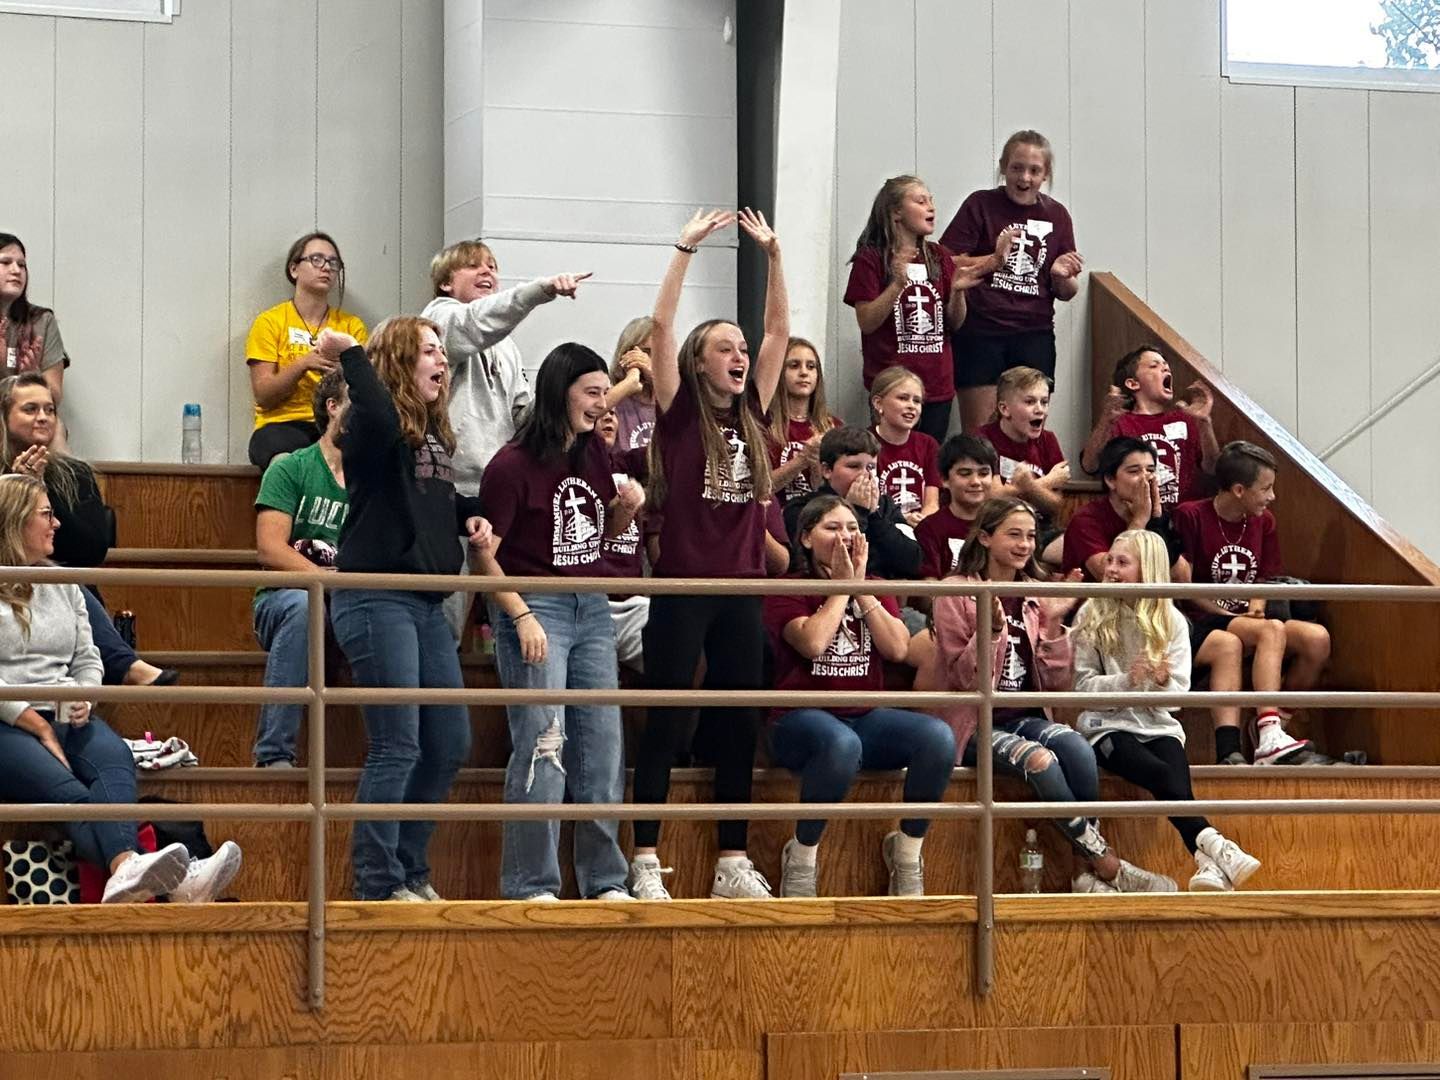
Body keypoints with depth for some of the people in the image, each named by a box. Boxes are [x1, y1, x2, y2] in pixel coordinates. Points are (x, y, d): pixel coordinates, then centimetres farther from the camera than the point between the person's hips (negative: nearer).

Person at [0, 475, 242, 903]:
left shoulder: (62, 584, 24)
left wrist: (84, 698, 0)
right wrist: (36, 726, -12)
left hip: (66, 717, 5)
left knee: (116, 762, -30)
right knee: (63, 787, -34)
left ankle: (125, 873, -56)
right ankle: (126, 866, -61)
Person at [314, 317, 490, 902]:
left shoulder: (434, 432, 16)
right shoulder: (374, 424, -9)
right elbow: (378, 422, -35)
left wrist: (472, 517, 12)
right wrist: (349, 354, -26)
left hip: (426, 604, 9)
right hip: (376, 598, -9)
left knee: (449, 744, 12)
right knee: (396, 746, -8)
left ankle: (410, 869, 24)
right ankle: (378, 883, -1)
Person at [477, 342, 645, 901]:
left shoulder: (593, 454, 9)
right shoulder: (513, 465, -13)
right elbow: (484, 554, -12)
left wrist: (626, 508, 1)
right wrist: (521, 616, -18)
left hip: (591, 607, 7)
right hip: (534, 606, -7)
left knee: (602, 746, 7)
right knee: (542, 748, -9)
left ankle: (605, 881, 15)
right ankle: (531, 885, -3)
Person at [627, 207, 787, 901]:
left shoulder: (752, 414, 10)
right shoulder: (680, 413, -1)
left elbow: (779, 331, 10)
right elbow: (661, 328, -10)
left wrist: (772, 255, 4)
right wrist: (686, 249, -11)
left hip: (741, 590, 5)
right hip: (682, 588, -5)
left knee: (739, 724, 7)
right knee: (665, 723, -3)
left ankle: (733, 864, 13)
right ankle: (646, 863, 0)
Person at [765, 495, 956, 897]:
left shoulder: (876, 591, 17)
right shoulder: (787, 591, 2)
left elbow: (897, 649, -1)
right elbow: (813, 642, -18)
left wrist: (861, 587, -4)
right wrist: (842, 585, -7)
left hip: (866, 717, 5)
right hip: (802, 719, -5)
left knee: (938, 736, -26)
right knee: (842, 743, -42)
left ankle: (906, 851, -9)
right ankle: (801, 859, -23)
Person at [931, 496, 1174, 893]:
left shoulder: (1036, 596, 11)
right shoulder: (955, 595, -2)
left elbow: (1057, 682, 7)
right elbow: (963, 679, -10)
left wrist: (1053, 625, -6)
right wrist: (991, 629, -23)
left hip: (1026, 718, 4)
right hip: (978, 724, -4)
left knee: (1076, 748, -29)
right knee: (1039, 760, -34)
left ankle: (1090, 874, -27)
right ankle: (1109, 866, -25)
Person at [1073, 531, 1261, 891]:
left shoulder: (1171, 622, 7)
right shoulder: (1092, 616, 3)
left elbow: (1177, 694, 2)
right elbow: (1083, 685, -3)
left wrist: (1162, 683, -20)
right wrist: (1126, 681, -20)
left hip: (1157, 724, 2)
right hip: (1107, 725, -2)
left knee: (1178, 777, -30)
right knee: (1163, 775, -31)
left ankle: (1208, 865, -43)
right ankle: (1212, 844, -39)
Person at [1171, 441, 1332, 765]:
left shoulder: (1263, 521, 12)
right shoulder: (1190, 516, -7)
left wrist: (1257, 606, -6)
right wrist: (1230, 616, -9)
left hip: (1246, 620, 6)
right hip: (1200, 624, -6)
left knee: (1317, 638, -21)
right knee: (1272, 630, -33)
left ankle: (1271, 729, -11)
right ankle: (1269, 737, -38)